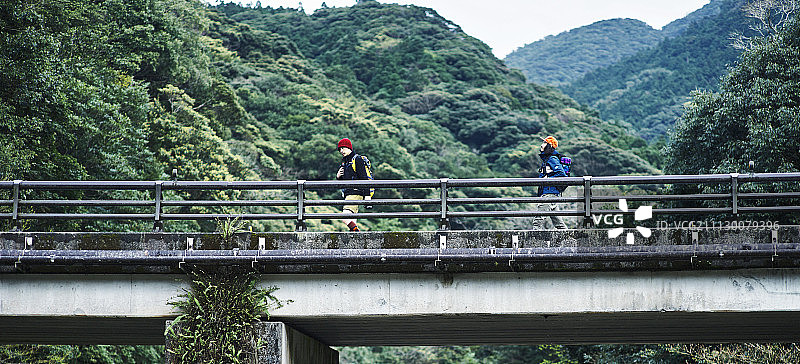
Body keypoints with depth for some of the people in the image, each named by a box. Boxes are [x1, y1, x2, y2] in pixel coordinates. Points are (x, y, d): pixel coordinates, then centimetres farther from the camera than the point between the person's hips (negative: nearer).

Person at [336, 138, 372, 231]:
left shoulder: (357, 159, -6)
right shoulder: (344, 161, 20)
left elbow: (364, 178, -13)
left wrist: (367, 195, -20)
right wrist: (338, 177, 2)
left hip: (355, 193, -9)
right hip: (348, 194, 9)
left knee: (345, 217, -23)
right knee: (351, 221, 4)